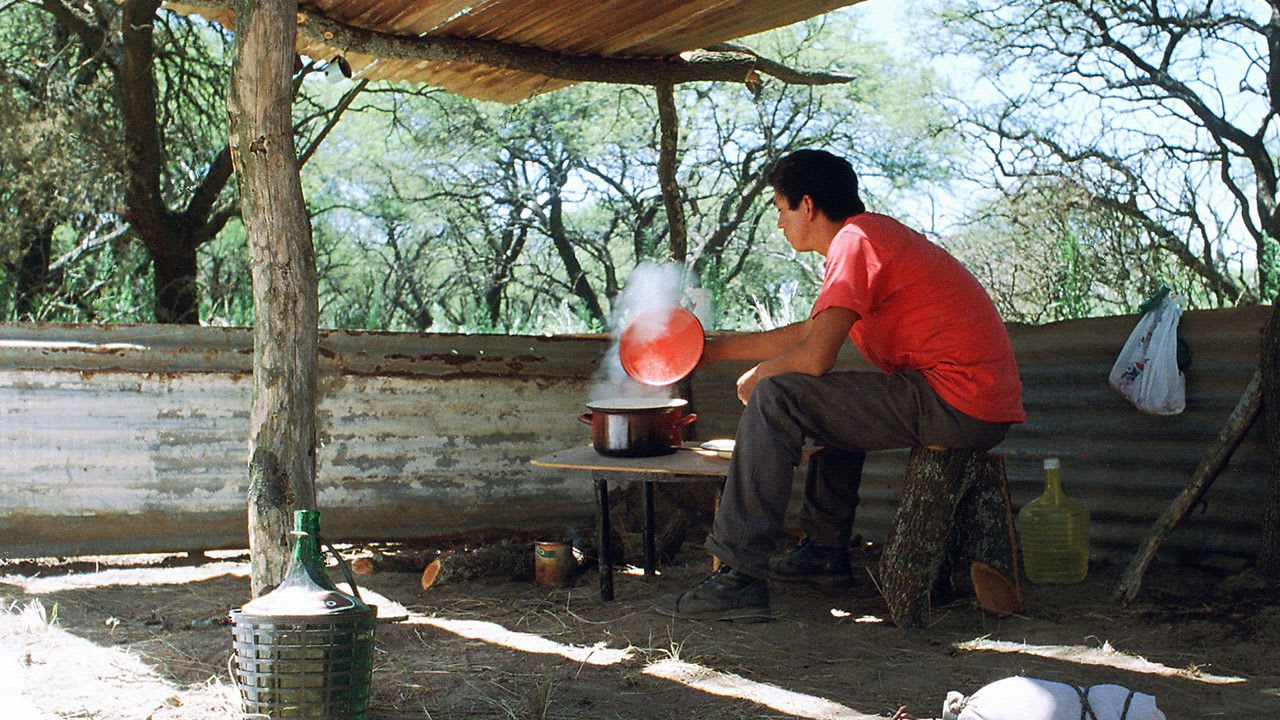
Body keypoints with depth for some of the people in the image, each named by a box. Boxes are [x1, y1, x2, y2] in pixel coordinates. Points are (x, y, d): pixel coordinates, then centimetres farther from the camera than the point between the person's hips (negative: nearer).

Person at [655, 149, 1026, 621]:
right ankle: (825, 551, 34)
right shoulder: (872, 234, 21)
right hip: (985, 408, 11)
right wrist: (716, 349, 35)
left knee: (776, 399, -12)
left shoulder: (854, 241, -10)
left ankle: (739, 578, -13)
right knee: (834, 398, 33)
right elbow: (809, 333, 30)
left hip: (956, 402, -11)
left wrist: (758, 376, 1)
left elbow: (815, 356, -20)